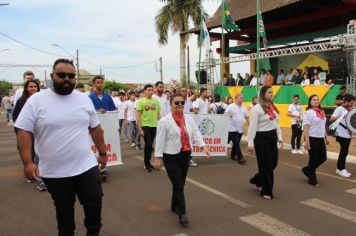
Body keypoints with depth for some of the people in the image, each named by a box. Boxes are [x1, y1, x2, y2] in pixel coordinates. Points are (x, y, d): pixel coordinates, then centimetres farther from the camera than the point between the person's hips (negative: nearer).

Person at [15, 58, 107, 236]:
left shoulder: (84, 99, 2)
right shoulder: (36, 100, -7)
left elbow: (95, 128, 10)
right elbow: (23, 132, -9)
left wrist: (102, 153, 11)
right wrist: (27, 162, -16)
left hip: (86, 166, 2)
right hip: (54, 172, -1)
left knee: (94, 204, 9)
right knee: (63, 209, 17)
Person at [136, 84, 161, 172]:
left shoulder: (156, 101, 6)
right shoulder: (141, 101, -6)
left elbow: (158, 114, 12)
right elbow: (138, 115, -8)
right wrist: (139, 128, -13)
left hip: (154, 126, 4)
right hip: (145, 125, -4)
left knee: (150, 145, 13)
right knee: (148, 144, -10)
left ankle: (148, 162, 27)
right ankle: (146, 163, 6)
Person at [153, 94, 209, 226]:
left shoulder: (189, 119, 7)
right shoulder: (165, 121, -10)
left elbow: (196, 133, 3)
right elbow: (160, 140, -10)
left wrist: (203, 146, -12)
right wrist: (158, 157, -12)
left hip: (185, 155, 6)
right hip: (171, 156, -6)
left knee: (180, 184, 16)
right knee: (178, 185, -7)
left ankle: (174, 206, 37)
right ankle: (182, 213, 3)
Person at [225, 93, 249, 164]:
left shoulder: (244, 107, 11)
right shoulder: (230, 106, -7)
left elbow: (246, 117, 18)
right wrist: (229, 114, -32)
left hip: (240, 129, 6)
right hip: (233, 129, -6)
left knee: (236, 143, 14)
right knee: (236, 144, -8)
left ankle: (233, 156, 28)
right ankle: (240, 158, -7)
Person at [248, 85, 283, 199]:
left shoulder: (273, 107, 12)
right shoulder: (257, 108, -12)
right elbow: (252, 126, -15)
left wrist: (279, 137, 15)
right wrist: (250, 143, -17)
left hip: (272, 138, 8)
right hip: (261, 139, -8)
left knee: (273, 163, 11)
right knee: (266, 165, 1)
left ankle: (257, 180, 35)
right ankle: (266, 191, 18)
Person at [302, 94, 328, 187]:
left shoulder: (321, 112, 10)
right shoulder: (309, 112, -12)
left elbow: (323, 126, 18)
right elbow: (306, 127, -16)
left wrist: (326, 137, 19)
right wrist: (307, 141, -21)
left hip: (321, 139, 7)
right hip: (313, 139, -7)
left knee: (323, 157, 10)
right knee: (313, 159, 3)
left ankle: (307, 169, 31)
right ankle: (312, 180, 19)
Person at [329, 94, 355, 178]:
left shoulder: (348, 109, 13)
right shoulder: (340, 109, -12)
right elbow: (331, 119, -22)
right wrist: (341, 116, -32)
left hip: (348, 134, 8)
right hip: (342, 134, -8)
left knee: (344, 152, 13)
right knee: (344, 152, -2)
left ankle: (340, 168, 22)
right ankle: (341, 169, 8)